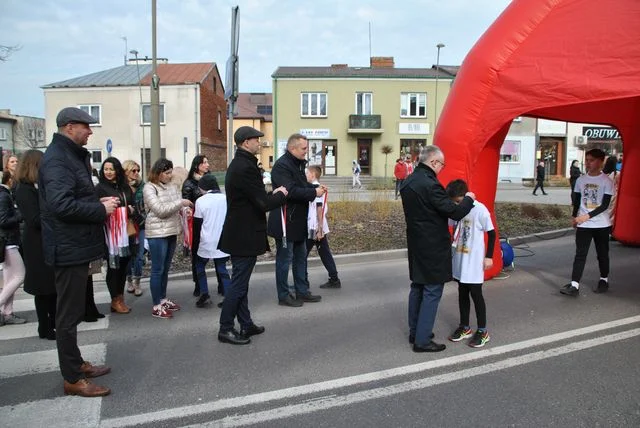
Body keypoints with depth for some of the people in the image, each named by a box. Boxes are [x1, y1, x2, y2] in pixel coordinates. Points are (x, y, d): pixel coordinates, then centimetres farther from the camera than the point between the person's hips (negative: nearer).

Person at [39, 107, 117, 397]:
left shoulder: (71, 155, 15)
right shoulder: (57, 159, -17)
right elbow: (62, 205, -29)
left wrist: (98, 203, 6)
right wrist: (101, 210, -19)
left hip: (76, 245, 11)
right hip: (68, 248, -11)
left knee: (72, 311, 19)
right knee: (69, 314, -1)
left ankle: (76, 363, 32)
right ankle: (73, 379, 10)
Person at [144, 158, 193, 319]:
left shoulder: (172, 186, 8)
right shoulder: (149, 188, -11)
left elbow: (177, 206, 14)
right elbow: (160, 210, -19)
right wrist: (181, 203, -17)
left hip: (172, 232, 7)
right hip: (157, 234, -7)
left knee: (166, 269, 16)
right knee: (157, 269, -1)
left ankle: (163, 299, 27)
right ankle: (157, 306, 7)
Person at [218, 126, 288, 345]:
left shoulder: (238, 164, 13)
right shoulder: (246, 167, -20)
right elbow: (264, 203, -21)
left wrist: (272, 194, 7)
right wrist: (281, 195, -4)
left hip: (239, 233, 11)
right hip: (245, 236, -11)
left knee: (240, 282, 15)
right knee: (239, 284, -1)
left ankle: (246, 324, 27)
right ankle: (226, 329, 10)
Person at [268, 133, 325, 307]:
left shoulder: (298, 164, 13)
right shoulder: (282, 165, -18)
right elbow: (291, 191, -27)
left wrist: (316, 187, 3)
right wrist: (314, 192, -20)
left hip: (298, 220, 10)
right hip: (286, 221, -10)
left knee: (300, 257, 17)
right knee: (285, 258, 1)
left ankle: (302, 291, 28)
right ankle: (283, 296, 13)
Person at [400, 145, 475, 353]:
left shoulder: (408, 182, 7)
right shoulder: (430, 185, -22)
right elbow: (455, 212, -20)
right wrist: (468, 199, -2)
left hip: (415, 243, 9)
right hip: (433, 247, -9)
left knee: (417, 287, 17)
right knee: (432, 292, -1)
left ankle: (415, 332, 28)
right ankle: (422, 340, 5)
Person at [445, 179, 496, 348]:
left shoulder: (480, 210, -17)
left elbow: (491, 233, -9)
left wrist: (489, 256, -9)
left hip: (474, 261, -6)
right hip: (459, 259, 6)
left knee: (475, 293, 0)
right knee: (462, 292, 14)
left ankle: (482, 331, 15)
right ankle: (464, 327, 28)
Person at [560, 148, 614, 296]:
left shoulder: (607, 181, -8)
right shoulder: (581, 180, 4)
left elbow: (605, 205, -13)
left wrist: (587, 216, -22)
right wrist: (574, 217, 13)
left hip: (602, 224, -2)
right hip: (583, 224, 2)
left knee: (602, 253, 12)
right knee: (580, 254, -5)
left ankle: (604, 280, 32)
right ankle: (574, 285, -10)